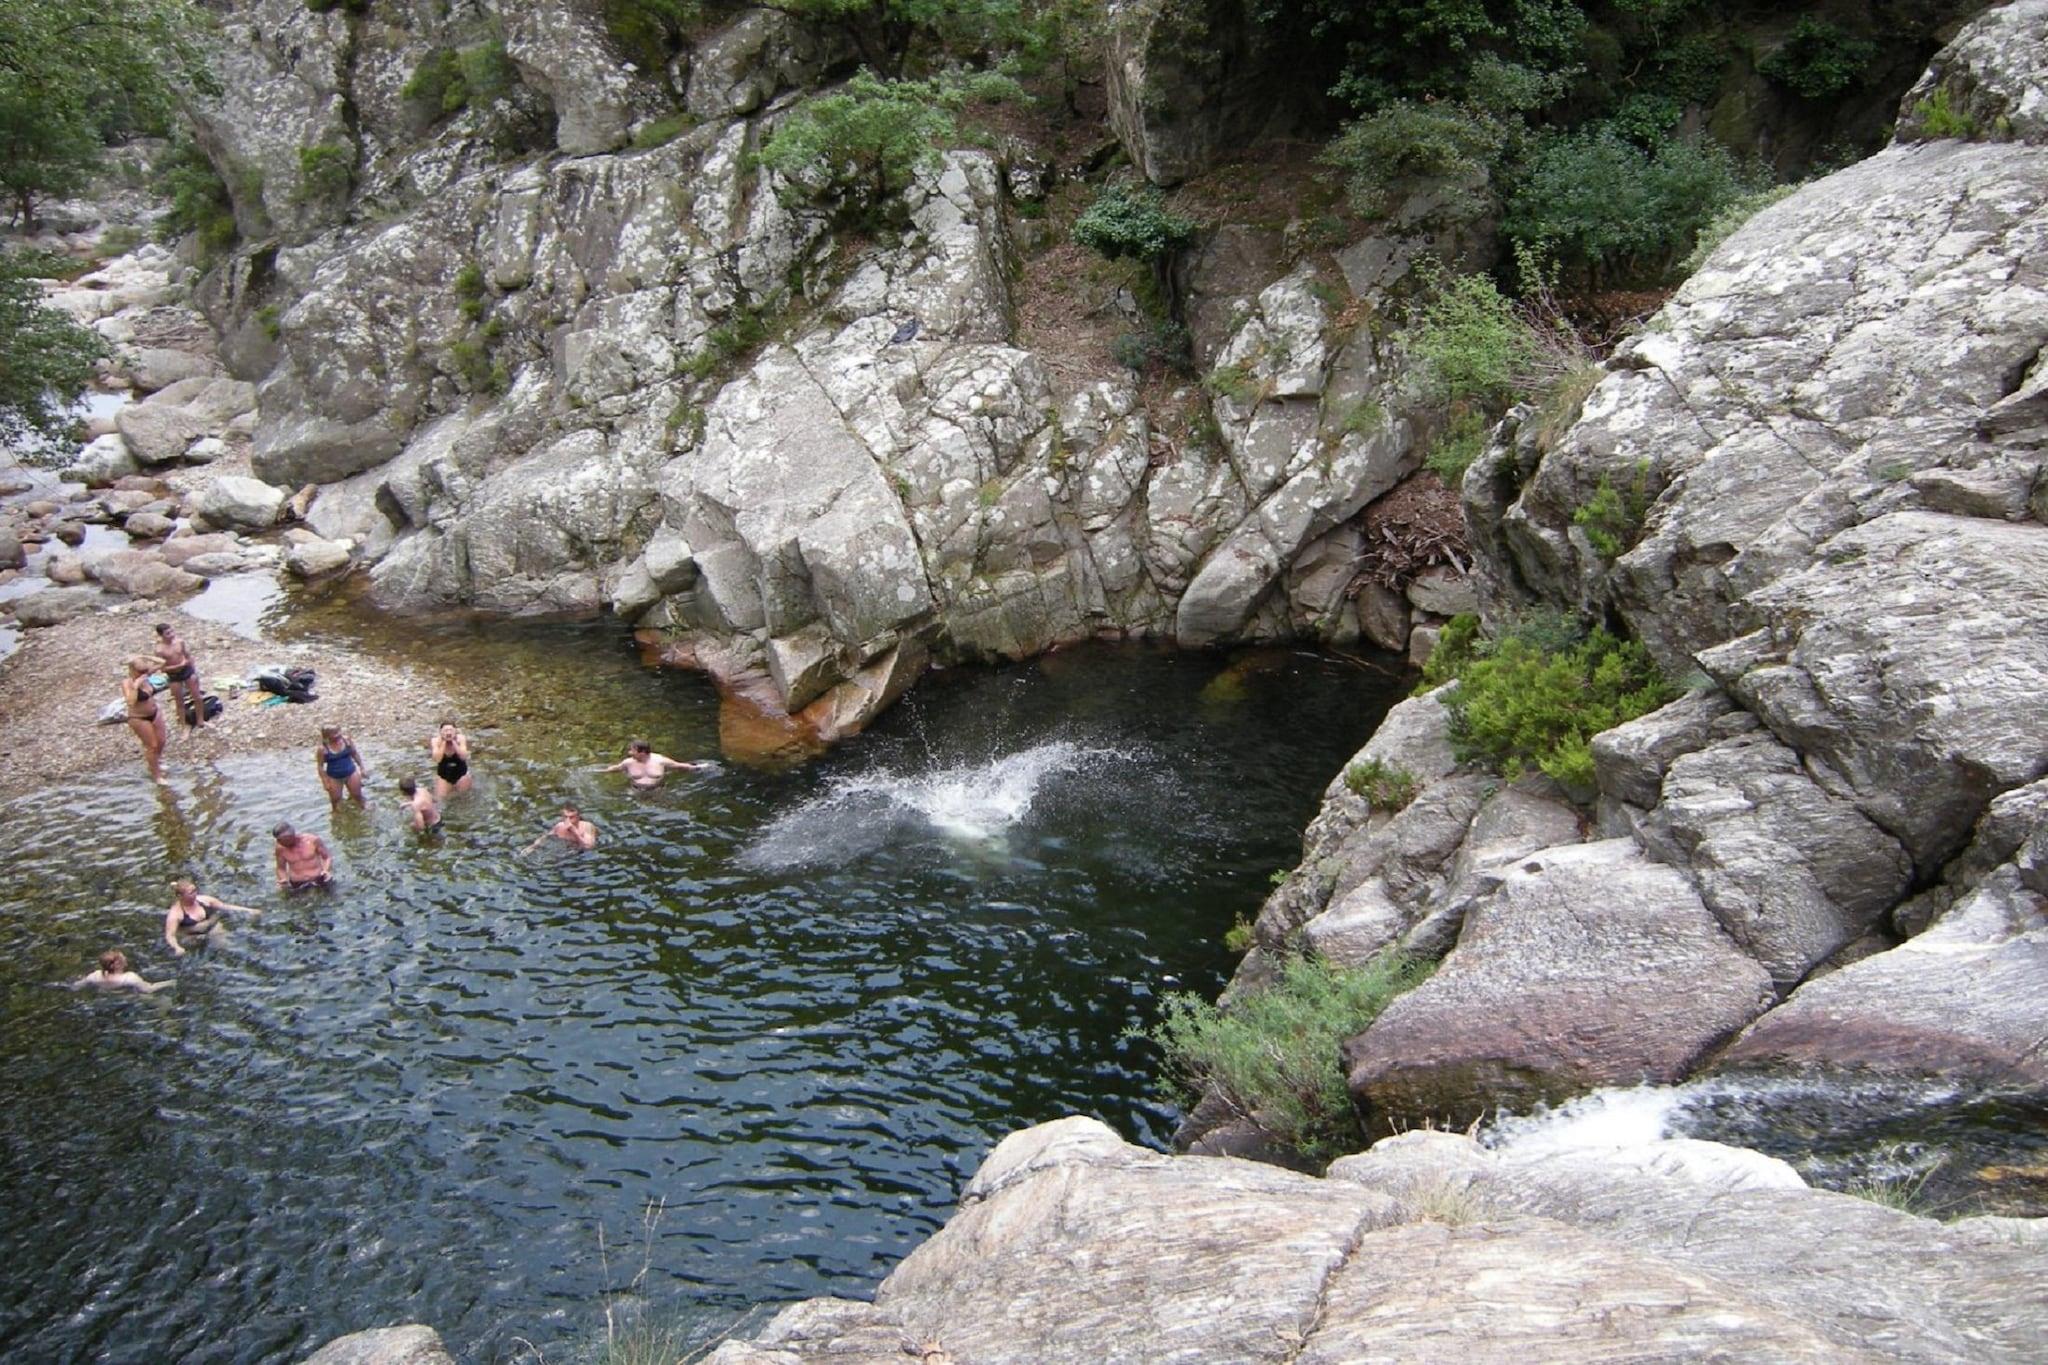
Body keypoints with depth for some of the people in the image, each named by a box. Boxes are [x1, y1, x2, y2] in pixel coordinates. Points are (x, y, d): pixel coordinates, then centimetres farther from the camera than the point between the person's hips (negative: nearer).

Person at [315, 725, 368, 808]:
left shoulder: (347, 740, -10)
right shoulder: (323, 749, -19)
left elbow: (355, 754, 4)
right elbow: (320, 766, -10)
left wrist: (362, 768, 7)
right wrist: (325, 781, -9)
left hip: (351, 773, 2)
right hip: (334, 778, -2)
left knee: (357, 795, 14)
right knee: (335, 800, 12)